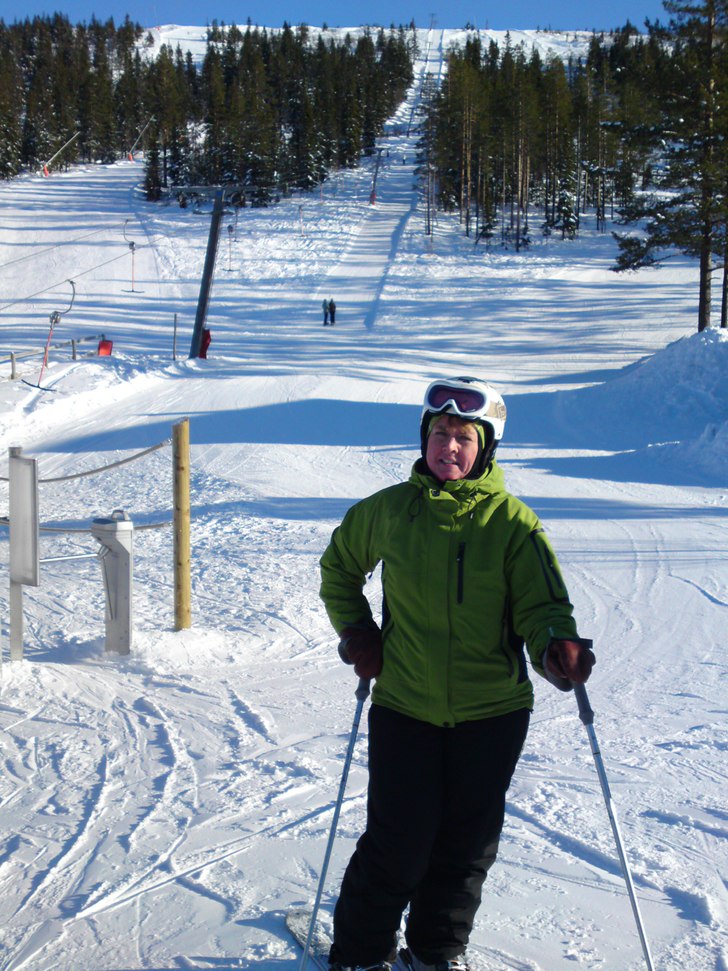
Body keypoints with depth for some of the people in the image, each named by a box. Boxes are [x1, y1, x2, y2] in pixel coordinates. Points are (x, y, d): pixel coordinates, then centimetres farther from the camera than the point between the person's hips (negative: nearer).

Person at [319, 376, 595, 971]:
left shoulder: (512, 522, -5)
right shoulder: (389, 510, 0)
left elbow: (541, 604, -8)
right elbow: (339, 566, 18)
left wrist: (556, 646, -30)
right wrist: (355, 631, 6)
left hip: (492, 713, 0)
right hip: (404, 708, 0)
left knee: (467, 847, 11)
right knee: (398, 847, -1)